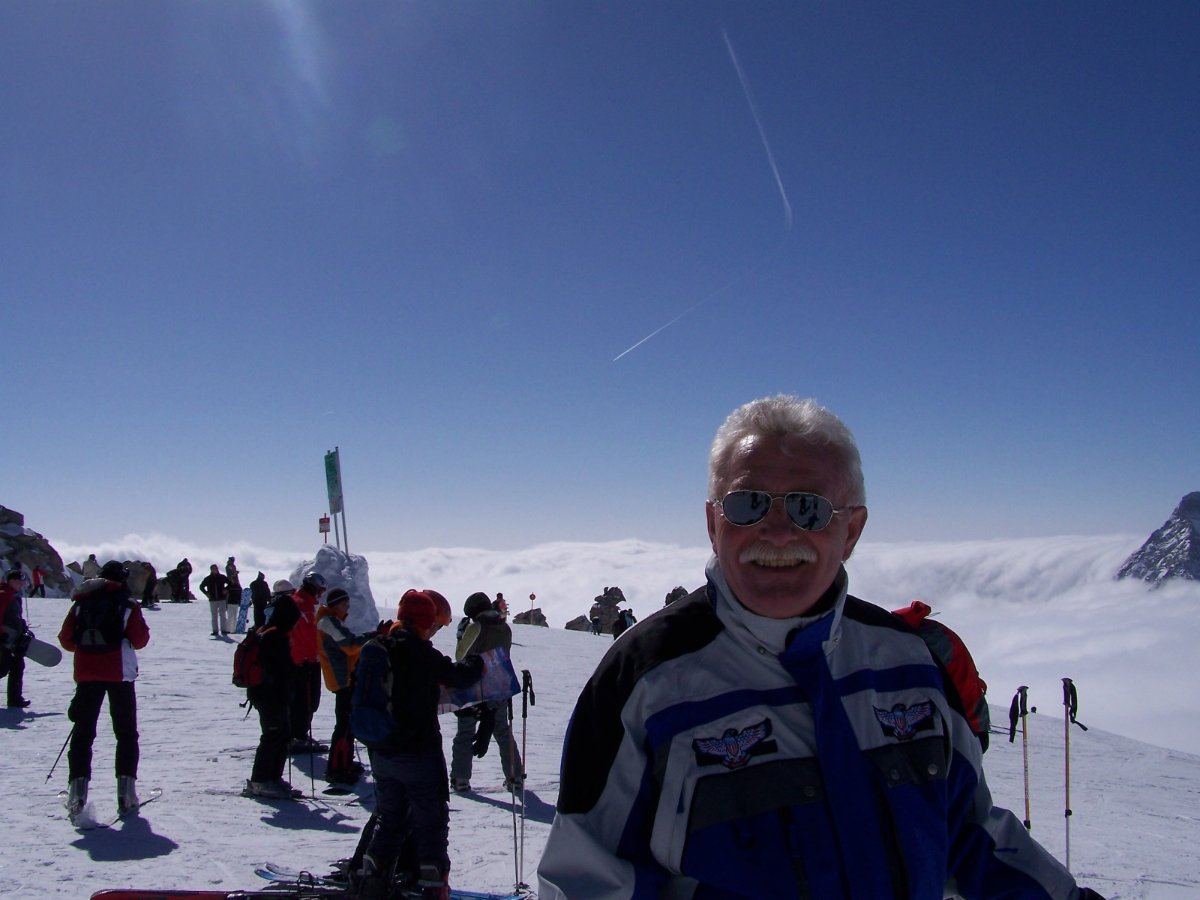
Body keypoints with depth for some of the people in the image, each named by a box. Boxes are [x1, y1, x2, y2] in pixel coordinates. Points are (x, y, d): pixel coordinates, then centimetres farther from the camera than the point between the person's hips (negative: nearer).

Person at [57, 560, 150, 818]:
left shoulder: (81, 603, 7)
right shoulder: (128, 604, -2)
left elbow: (65, 639, 5)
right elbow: (140, 639, -5)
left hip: (86, 674, 2)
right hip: (120, 674, -2)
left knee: (83, 731, 10)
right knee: (126, 733, 6)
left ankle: (78, 783, -2)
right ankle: (126, 787, -1)